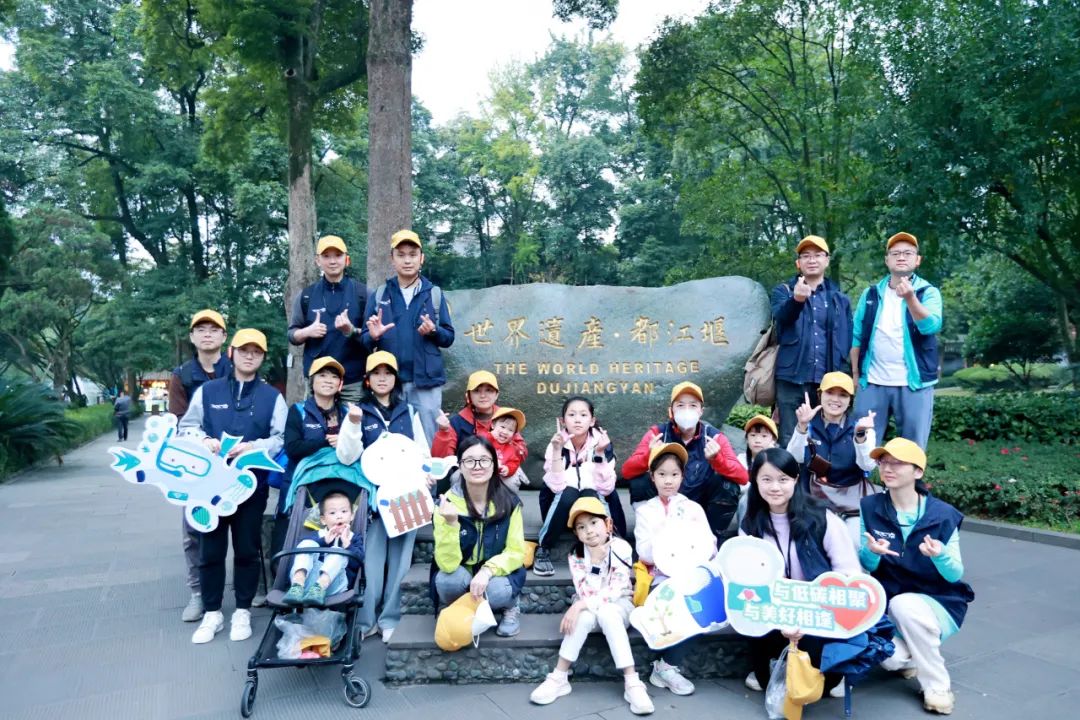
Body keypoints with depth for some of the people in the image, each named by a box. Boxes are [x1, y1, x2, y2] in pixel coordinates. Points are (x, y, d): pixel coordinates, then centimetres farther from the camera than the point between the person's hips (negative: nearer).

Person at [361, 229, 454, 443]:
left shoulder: (434, 293, 5)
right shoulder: (379, 295, 6)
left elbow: (449, 337, 6)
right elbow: (364, 340, 5)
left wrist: (434, 331, -14)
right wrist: (373, 336, -17)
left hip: (426, 381, 0)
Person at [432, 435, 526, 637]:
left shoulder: (509, 502, -13)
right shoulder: (447, 502, -17)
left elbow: (516, 552, -10)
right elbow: (447, 564, -24)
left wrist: (488, 570, -28)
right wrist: (450, 523, -39)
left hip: (497, 574, 0)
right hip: (461, 577, 0)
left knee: (495, 592, -32)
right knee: (448, 580, -32)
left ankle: (511, 607, 5)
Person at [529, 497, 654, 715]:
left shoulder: (621, 548, -16)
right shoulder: (576, 556, -7)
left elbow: (615, 592, -21)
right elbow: (586, 594, -17)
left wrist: (580, 605, -28)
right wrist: (595, 562, -29)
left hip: (618, 605, -2)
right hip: (588, 607, 2)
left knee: (606, 613, -35)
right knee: (585, 617, -32)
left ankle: (632, 683, -32)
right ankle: (559, 678, -21)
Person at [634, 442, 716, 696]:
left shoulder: (694, 508, 12)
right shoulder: (644, 511, 8)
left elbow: (711, 548, 1)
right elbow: (645, 553, -5)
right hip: (661, 580, -2)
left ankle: (666, 665, -11)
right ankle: (667, 667, -8)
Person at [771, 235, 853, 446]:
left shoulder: (840, 299, 14)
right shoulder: (783, 291, 8)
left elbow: (848, 342, 9)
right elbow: (780, 317, -15)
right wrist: (797, 299, -36)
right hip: (792, 379, -2)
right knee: (790, 441, 1)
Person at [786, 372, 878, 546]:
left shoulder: (860, 427, 1)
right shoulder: (809, 426, 0)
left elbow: (868, 465, -17)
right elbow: (794, 459, -18)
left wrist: (860, 435, -36)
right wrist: (802, 426, -34)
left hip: (854, 503, 0)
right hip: (817, 501, 0)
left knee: (854, 545, -20)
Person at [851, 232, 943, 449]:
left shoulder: (928, 292, 1)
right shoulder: (871, 294, 8)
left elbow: (931, 326, -18)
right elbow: (857, 336, 9)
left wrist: (910, 298, -32)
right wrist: (855, 374, 5)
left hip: (913, 383, -2)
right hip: (873, 382, 2)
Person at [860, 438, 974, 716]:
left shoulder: (943, 514, -11)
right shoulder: (870, 507, -7)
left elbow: (956, 575, -8)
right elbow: (865, 566, -5)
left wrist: (940, 555, -31)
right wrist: (871, 552, -29)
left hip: (940, 605, -2)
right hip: (888, 606, 2)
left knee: (903, 604, -35)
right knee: (889, 656, -26)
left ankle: (937, 686, -12)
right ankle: (912, 655, 14)